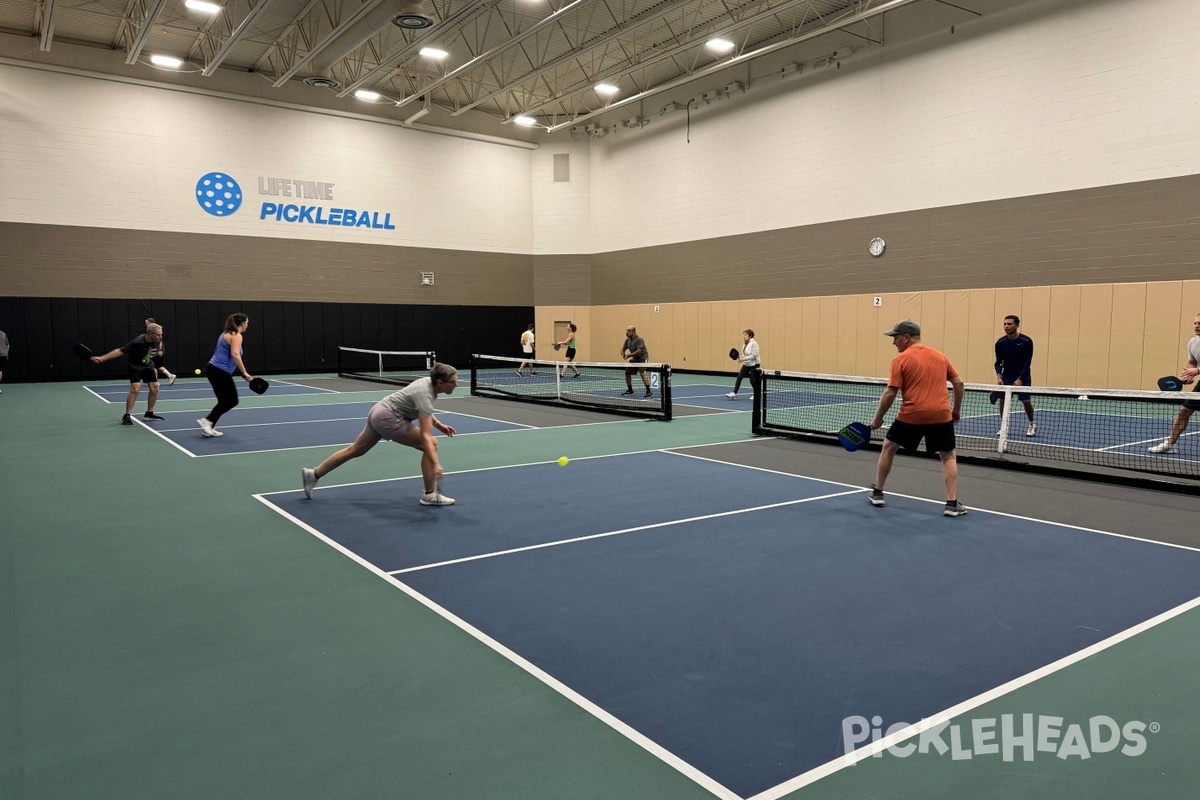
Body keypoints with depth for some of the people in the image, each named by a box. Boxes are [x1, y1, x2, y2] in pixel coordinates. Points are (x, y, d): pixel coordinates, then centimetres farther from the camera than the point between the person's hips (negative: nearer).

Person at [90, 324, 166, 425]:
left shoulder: (157, 340, -14)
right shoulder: (138, 342, -32)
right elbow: (120, 350, -32)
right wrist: (102, 358, -37)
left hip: (147, 366, 6)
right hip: (135, 366, -6)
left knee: (155, 388, 0)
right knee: (136, 388, -21)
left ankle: (149, 413, 17)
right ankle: (126, 416, -11)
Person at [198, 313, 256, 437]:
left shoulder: (226, 333, 18)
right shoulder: (236, 336, -11)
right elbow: (235, 355, -24)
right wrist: (245, 373, -24)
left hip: (213, 369, 10)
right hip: (220, 371, -10)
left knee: (224, 401, 13)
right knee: (232, 401, -2)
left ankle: (209, 427, 11)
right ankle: (207, 420, -8)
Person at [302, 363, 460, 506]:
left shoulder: (428, 381, 0)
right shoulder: (425, 395, -26)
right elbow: (425, 436, -33)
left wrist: (439, 425, 10)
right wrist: (435, 464, -40)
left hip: (379, 412, 10)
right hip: (388, 418, -10)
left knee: (354, 450, 23)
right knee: (431, 444, -13)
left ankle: (313, 475, 35)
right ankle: (430, 495, -7)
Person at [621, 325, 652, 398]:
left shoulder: (639, 340, -20)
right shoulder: (628, 340, 4)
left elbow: (639, 351, -28)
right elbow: (623, 349, 10)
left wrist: (629, 355, -26)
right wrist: (623, 354, -13)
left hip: (642, 358, -8)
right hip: (634, 359, 8)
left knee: (642, 373, -25)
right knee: (627, 373, 7)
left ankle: (648, 391, -25)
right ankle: (630, 390, 23)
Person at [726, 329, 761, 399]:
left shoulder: (753, 343, -19)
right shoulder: (745, 343, 5)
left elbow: (754, 356, -23)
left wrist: (744, 359, -25)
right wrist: (741, 357, -2)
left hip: (754, 364, -7)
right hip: (746, 364, 7)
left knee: (752, 380, -1)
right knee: (739, 377, -5)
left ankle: (757, 395, 20)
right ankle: (734, 394, -8)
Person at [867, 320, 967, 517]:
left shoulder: (901, 359, -3)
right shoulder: (940, 356, 12)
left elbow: (890, 393, -7)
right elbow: (958, 383, 12)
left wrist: (877, 419, 1)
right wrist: (957, 410, 22)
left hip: (911, 415, -3)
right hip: (940, 414, 3)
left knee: (888, 447, 18)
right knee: (948, 457, 16)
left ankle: (877, 493, 23)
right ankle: (952, 503, 6)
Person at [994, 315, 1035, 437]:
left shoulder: (1026, 341, -14)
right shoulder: (1000, 343, -7)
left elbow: (1027, 362, -14)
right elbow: (999, 362, -2)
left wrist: (1020, 379, -23)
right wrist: (998, 376, -20)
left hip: (1022, 376, -2)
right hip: (1007, 376, 2)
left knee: (1026, 401, -7)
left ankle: (1032, 424, 18)